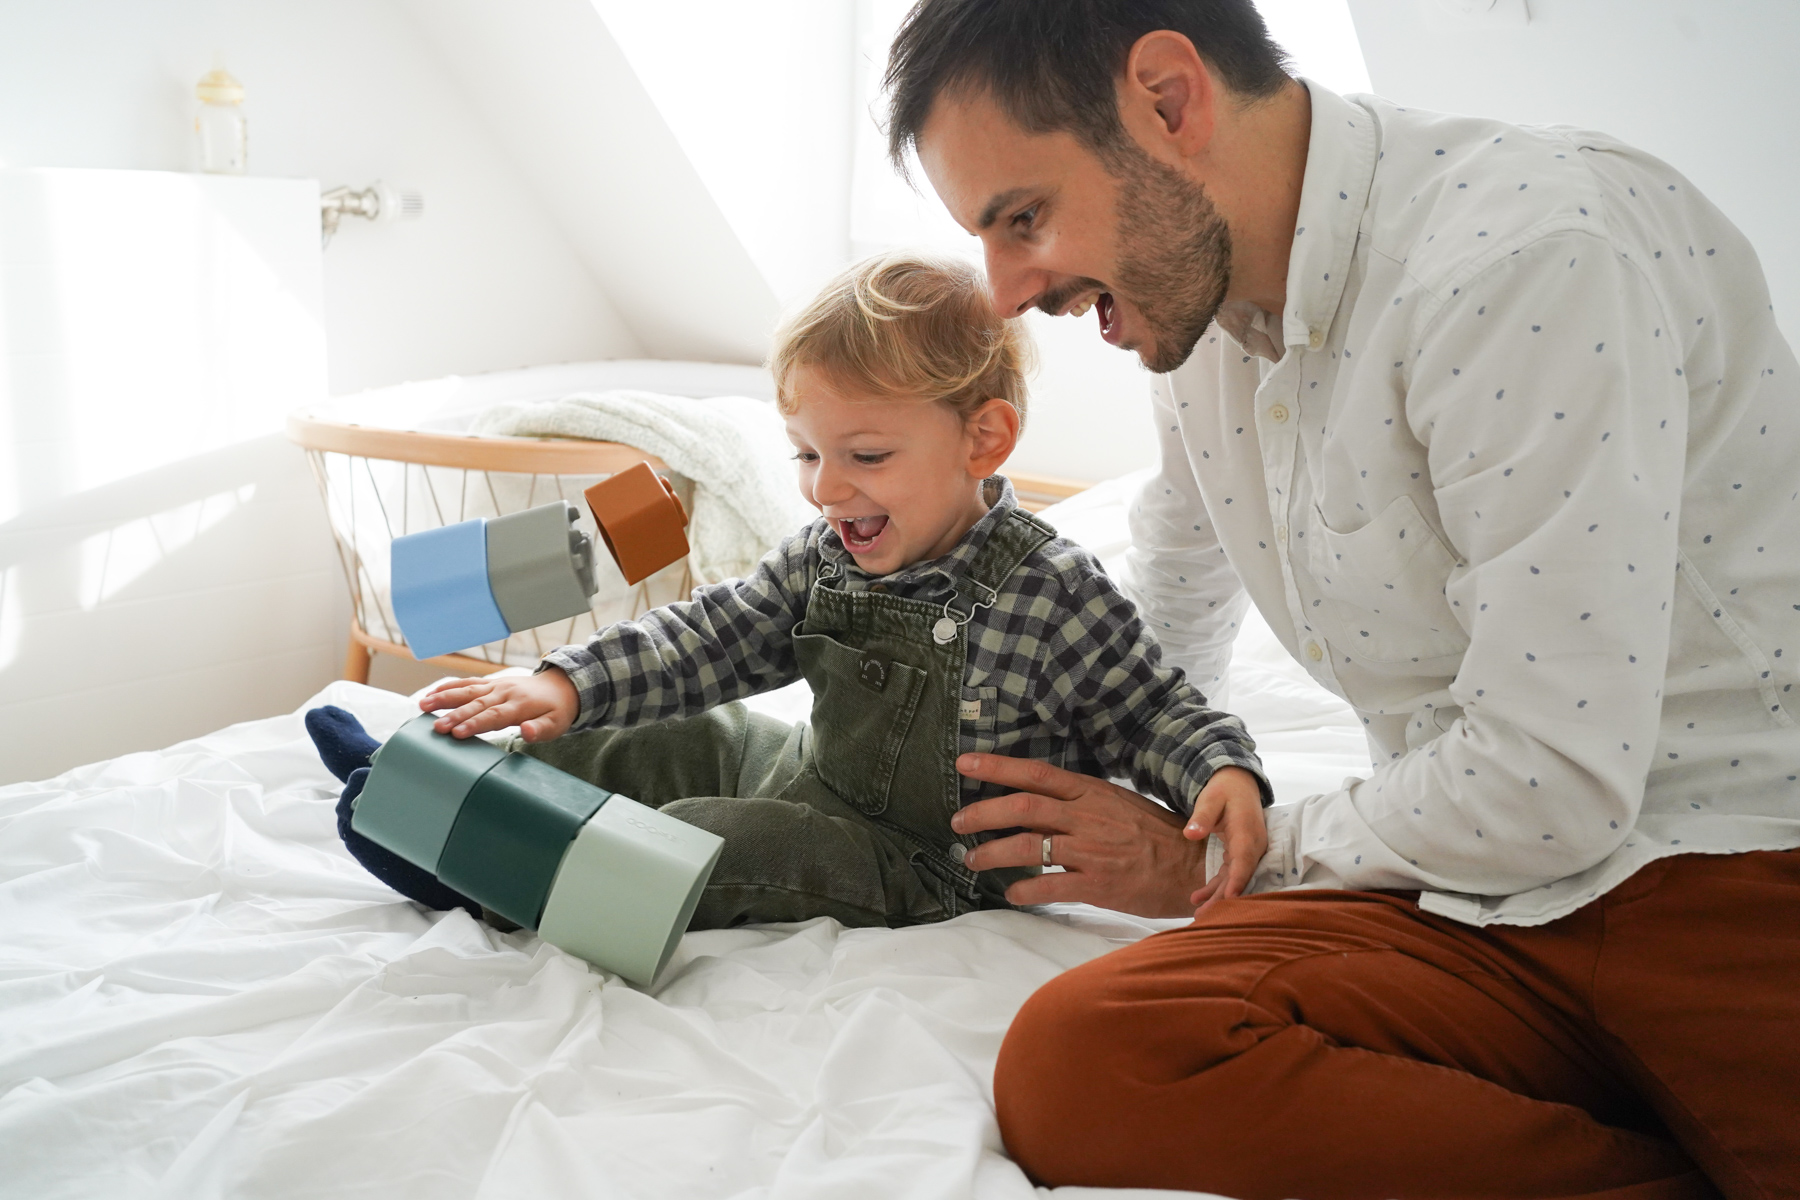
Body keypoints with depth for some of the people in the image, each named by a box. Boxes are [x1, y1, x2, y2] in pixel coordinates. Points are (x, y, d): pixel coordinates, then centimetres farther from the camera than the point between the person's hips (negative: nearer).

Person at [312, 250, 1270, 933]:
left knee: (717, 841, -23)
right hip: (811, 780, 8)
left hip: (921, 871, -7)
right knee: (685, 740, 11)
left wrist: (1224, 777, -34)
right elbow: (712, 636, -3)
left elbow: (1152, 714, -14)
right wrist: (566, 685, -15)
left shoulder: (1050, 594, -22)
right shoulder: (826, 557, -3)